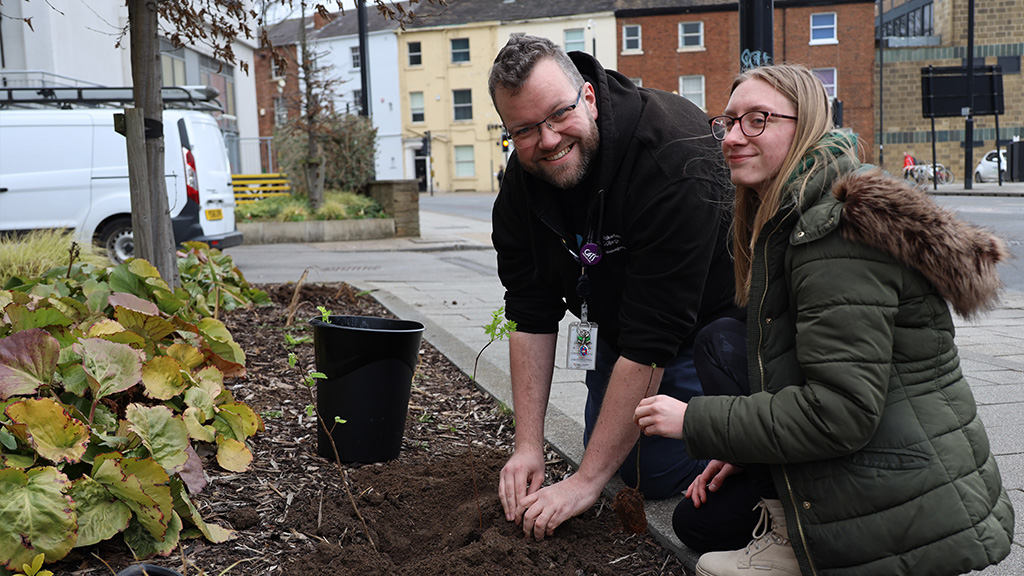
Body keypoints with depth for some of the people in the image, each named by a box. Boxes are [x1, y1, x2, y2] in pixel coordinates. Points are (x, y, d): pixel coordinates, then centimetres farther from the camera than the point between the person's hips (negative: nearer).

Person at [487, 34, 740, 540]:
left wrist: (586, 481, -33)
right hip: (615, 319, 6)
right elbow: (530, 317, -10)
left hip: (710, 321, -6)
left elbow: (649, 344, -37)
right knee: (613, 460, 7)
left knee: (658, 472, -11)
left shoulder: (674, 158, -37)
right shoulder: (522, 178, -15)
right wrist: (528, 445, -15)